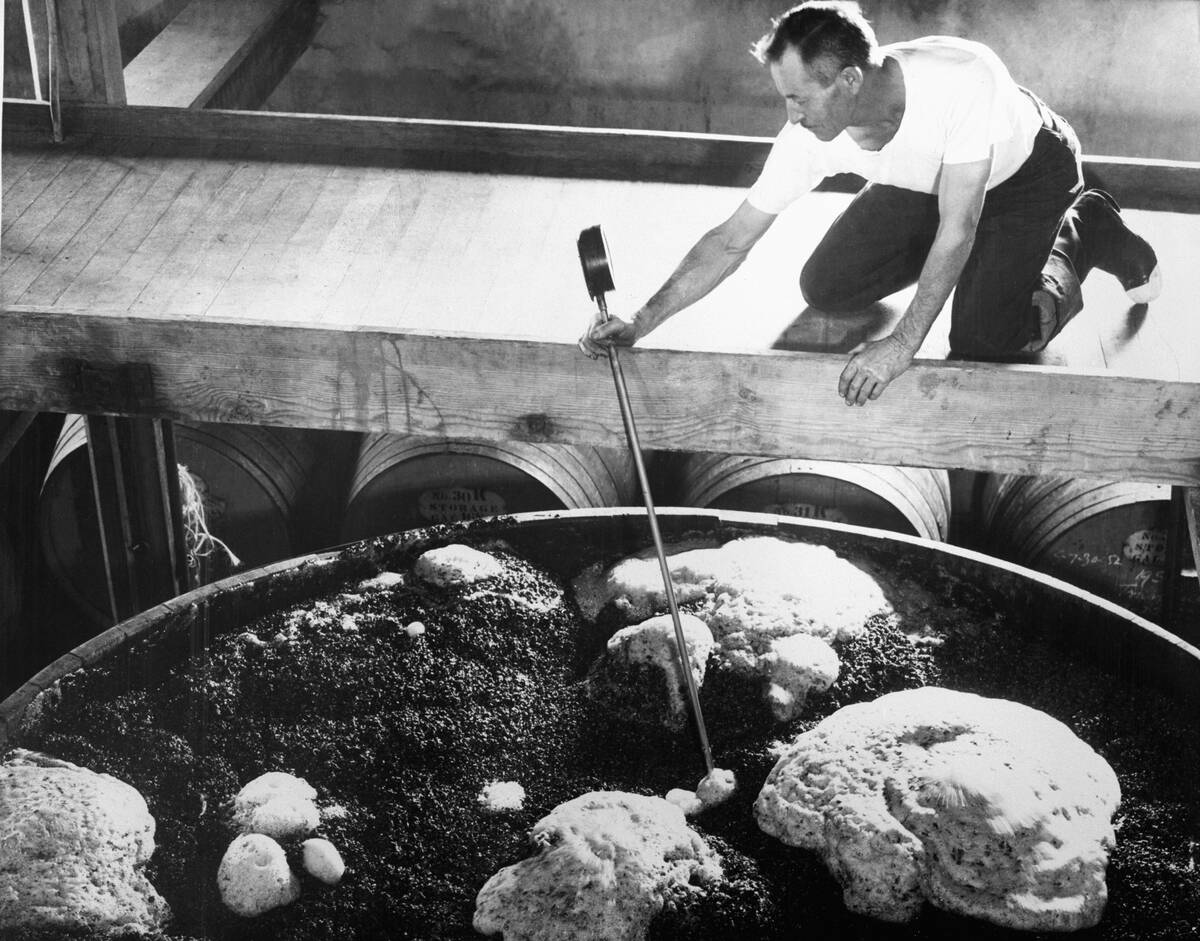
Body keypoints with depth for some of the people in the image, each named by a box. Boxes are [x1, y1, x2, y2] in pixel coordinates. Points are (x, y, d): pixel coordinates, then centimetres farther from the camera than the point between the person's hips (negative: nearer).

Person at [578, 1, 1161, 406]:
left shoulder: (960, 79, -43)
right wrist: (640, 324, -27)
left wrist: (903, 344, -39)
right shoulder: (807, 138, -27)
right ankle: (947, 257, 19)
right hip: (922, 184, 5)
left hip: (1026, 170, -5)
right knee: (825, 289, -5)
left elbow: (958, 228, -38)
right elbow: (730, 243, -20)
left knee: (980, 347, -18)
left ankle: (1081, 234, 9)